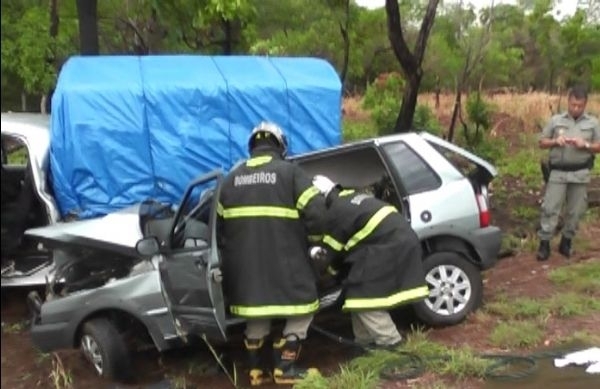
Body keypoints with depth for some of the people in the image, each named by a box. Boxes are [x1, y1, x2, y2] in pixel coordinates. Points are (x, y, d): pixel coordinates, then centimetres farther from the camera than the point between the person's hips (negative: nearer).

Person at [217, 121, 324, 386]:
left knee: (257, 313, 21)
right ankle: (285, 369, 11)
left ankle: (257, 370, 26)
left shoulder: (233, 178, 13)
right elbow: (316, 212, -10)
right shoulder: (290, 171, -3)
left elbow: (220, 222, 16)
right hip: (283, 259, -5)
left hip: (244, 262, 6)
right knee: (301, 309, 11)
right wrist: (300, 233, 8)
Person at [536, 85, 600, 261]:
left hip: (580, 174, 1)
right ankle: (544, 243, 2)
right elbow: (542, 142, 7)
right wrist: (555, 141, -12)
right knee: (550, 208, -3)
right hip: (558, 172, -1)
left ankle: (566, 242, 21)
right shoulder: (556, 120, 4)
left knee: (575, 211, 7)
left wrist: (585, 145, -13)